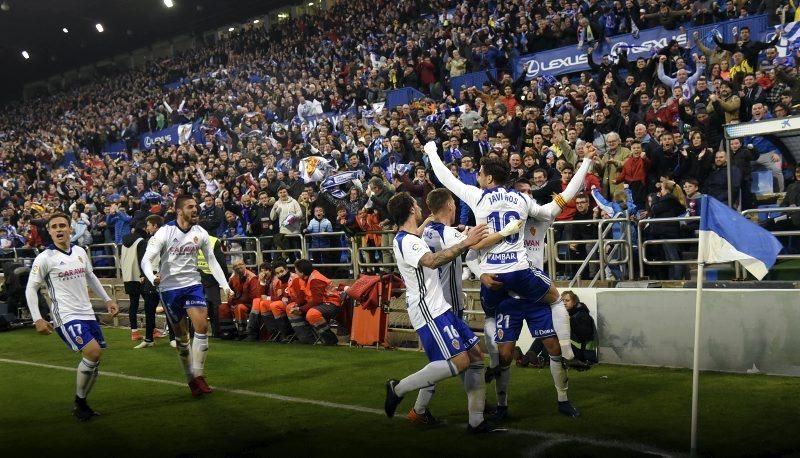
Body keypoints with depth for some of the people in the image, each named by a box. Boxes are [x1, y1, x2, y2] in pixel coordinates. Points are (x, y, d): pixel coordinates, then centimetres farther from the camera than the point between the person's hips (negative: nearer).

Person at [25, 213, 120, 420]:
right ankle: (78, 402, -3)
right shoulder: (44, 258, -8)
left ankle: (81, 403, 25)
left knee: (95, 360, 7)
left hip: (87, 313, 7)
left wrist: (107, 299, 21)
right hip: (65, 316, -7)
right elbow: (31, 288, -5)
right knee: (93, 352, -21)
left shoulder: (80, 252, 9)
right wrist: (37, 319, -13)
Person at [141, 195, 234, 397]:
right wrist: (152, 278, -36)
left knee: (202, 327, -14)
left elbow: (212, 261, 8)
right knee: (181, 335, 6)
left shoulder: (200, 233, -1)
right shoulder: (165, 232, -12)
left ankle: (198, 375, -3)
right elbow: (146, 260, -16)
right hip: (170, 288, -2)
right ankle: (191, 380, 18)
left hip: (192, 284, 2)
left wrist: (225, 285, 1)